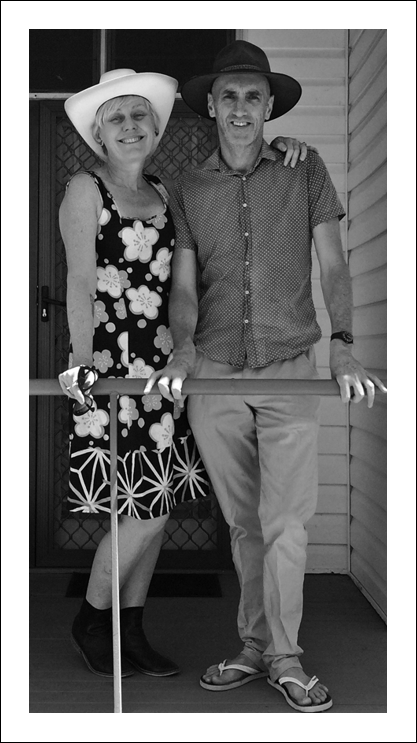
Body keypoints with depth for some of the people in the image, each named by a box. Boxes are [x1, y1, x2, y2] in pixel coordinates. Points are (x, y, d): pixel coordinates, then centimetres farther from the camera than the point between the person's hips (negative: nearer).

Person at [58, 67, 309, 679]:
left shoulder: (166, 193, 16)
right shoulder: (85, 190, 0)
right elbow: (80, 285, -8)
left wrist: (277, 148, 5)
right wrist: (84, 365, -18)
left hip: (165, 366, 6)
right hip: (115, 365, -6)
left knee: (157, 505, 8)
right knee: (147, 508, -6)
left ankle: (131, 633, 23)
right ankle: (91, 620, 18)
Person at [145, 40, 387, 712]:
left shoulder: (305, 171, 6)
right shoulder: (188, 190, 9)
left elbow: (333, 265, 1)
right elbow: (183, 285, 5)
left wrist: (342, 346, -14)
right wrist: (183, 349, -14)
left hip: (291, 368, -2)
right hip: (214, 373, 2)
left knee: (286, 521, -5)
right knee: (243, 522, 9)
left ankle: (284, 659, 11)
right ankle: (256, 649, 22)